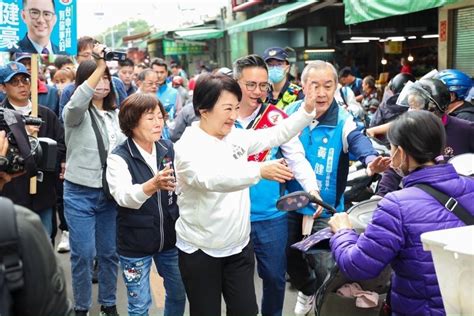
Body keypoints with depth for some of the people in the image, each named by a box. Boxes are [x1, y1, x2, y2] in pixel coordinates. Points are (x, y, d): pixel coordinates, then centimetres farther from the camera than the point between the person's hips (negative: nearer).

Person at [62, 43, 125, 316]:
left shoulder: (116, 115, 10)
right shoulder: (76, 113, -6)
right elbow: (76, 103, -31)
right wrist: (99, 66, -35)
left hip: (111, 193, 4)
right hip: (80, 193, -4)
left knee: (110, 252, 12)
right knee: (83, 254, 0)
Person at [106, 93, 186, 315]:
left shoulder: (168, 148, -1)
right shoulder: (119, 157, -15)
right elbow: (123, 196, -32)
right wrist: (153, 184, -48)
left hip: (170, 237, 4)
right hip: (135, 243, -4)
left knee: (179, 295, 19)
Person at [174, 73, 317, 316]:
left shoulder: (236, 136, 1)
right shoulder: (187, 147, -18)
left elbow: (276, 135, 7)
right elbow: (211, 179, -36)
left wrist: (307, 111, -6)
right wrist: (259, 170, -46)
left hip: (239, 245, 6)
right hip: (200, 250, -5)